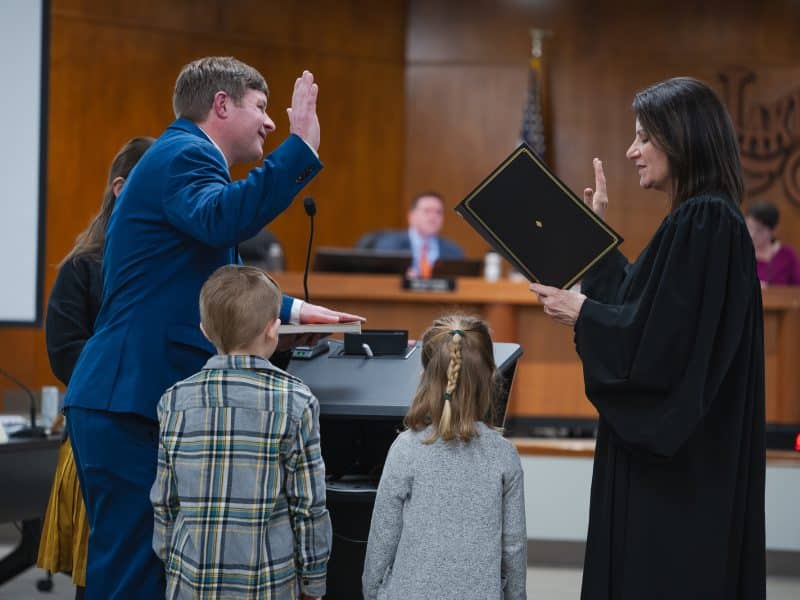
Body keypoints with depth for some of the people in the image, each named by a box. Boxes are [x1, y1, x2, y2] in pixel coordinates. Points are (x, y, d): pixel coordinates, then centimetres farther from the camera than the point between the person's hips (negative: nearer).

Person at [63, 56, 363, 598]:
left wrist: (292, 310, 31)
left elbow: (215, 286, 35)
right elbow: (221, 221, -34)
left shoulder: (188, 157, 24)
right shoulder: (185, 155, -10)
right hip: (132, 402, -11)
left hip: (149, 401, 11)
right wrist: (301, 148, -34)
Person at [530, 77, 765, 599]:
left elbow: (664, 337, -25)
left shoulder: (705, 222, -19)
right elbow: (645, 305, 20)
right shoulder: (703, 217, 12)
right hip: (682, 450, 10)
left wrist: (583, 314, -13)